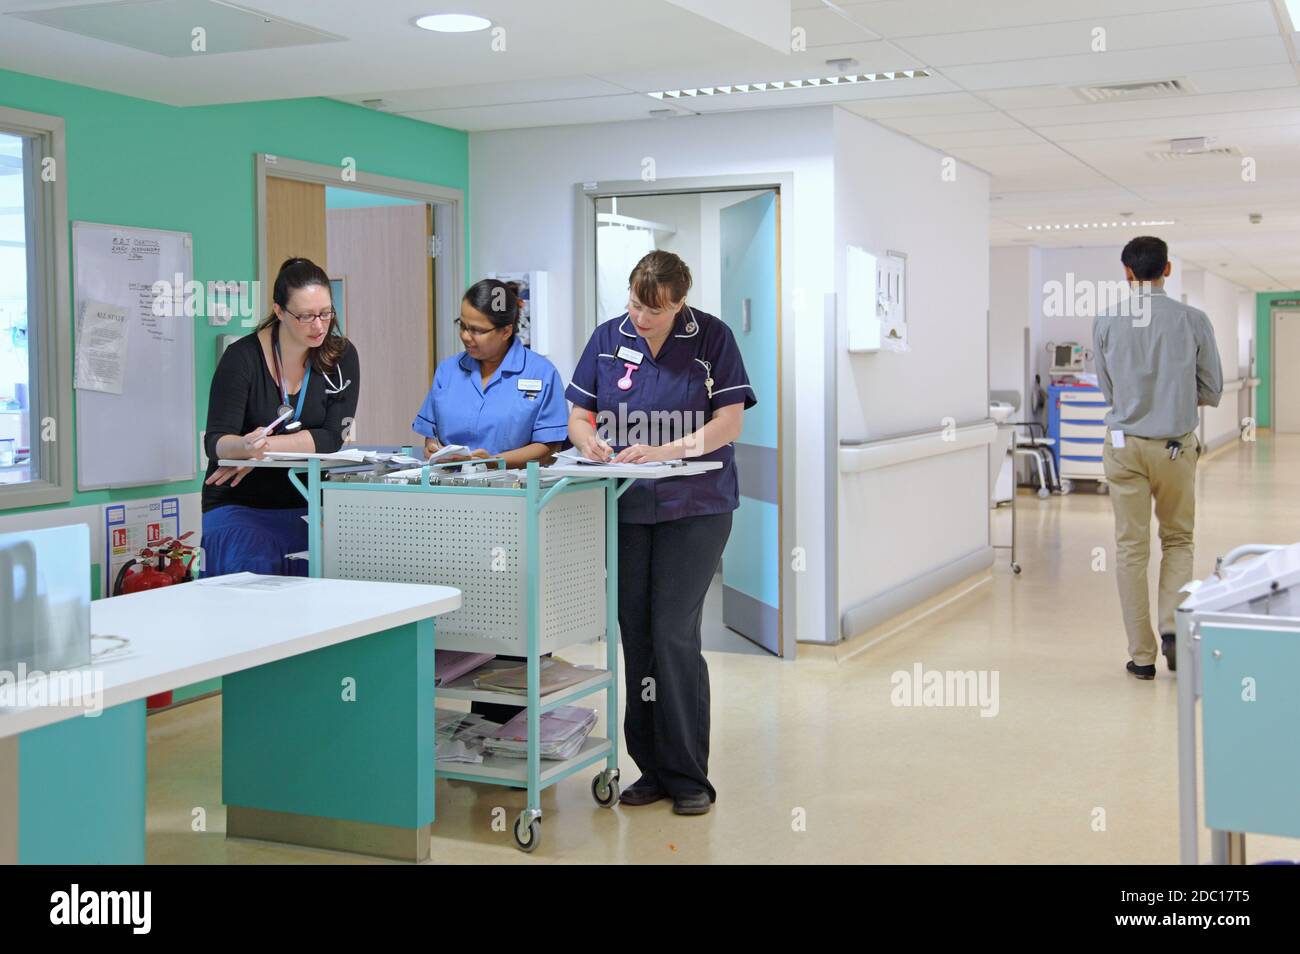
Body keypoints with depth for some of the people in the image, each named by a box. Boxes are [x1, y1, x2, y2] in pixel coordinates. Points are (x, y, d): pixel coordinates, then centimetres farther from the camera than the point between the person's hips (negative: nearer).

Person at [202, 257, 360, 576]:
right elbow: (215, 442, -14)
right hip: (238, 505, -2)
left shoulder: (341, 356, 0)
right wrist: (246, 447, -37)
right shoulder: (243, 357, -8)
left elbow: (332, 438, -8)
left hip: (306, 503, 2)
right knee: (258, 568, -29)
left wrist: (265, 446, -19)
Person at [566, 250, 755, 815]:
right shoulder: (609, 338, 6)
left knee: (674, 637, -8)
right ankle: (651, 769, 18)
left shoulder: (712, 337, -3)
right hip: (625, 508, 4)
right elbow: (578, 413, 9)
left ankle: (688, 777, 5)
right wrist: (587, 437, -14)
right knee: (635, 637, 6)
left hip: (694, 507, -4)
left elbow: (728, 423, -8)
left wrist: (663, 451, -20)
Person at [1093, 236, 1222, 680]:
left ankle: (1141, 655, 9)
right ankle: (1173, 626, -2)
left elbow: (1106, 389, 7)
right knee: (1178, 540, 18)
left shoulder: (1106, 322, -3)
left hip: (1125, 444, 0)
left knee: (1131, 548, 7)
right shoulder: (1193, 319, -5)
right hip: (1176, 446, 0)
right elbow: (1212, 392, 3)